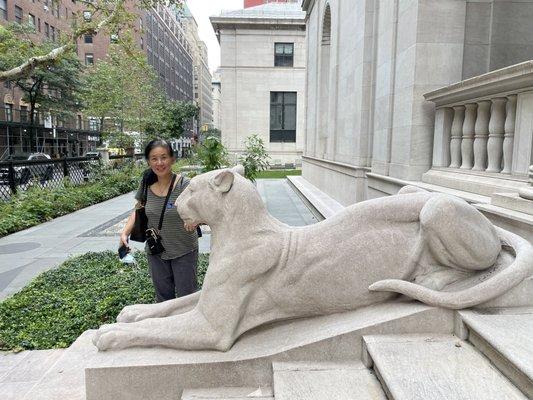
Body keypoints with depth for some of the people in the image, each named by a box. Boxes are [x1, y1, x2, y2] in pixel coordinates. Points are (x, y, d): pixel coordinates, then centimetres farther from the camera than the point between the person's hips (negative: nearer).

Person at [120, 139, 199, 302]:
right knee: (163, 297, 20)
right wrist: (125, 233, -6)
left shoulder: (184, 184, -19)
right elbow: (138, 211, 8)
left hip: (184, 252, -4)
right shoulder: (147, 186, -5)